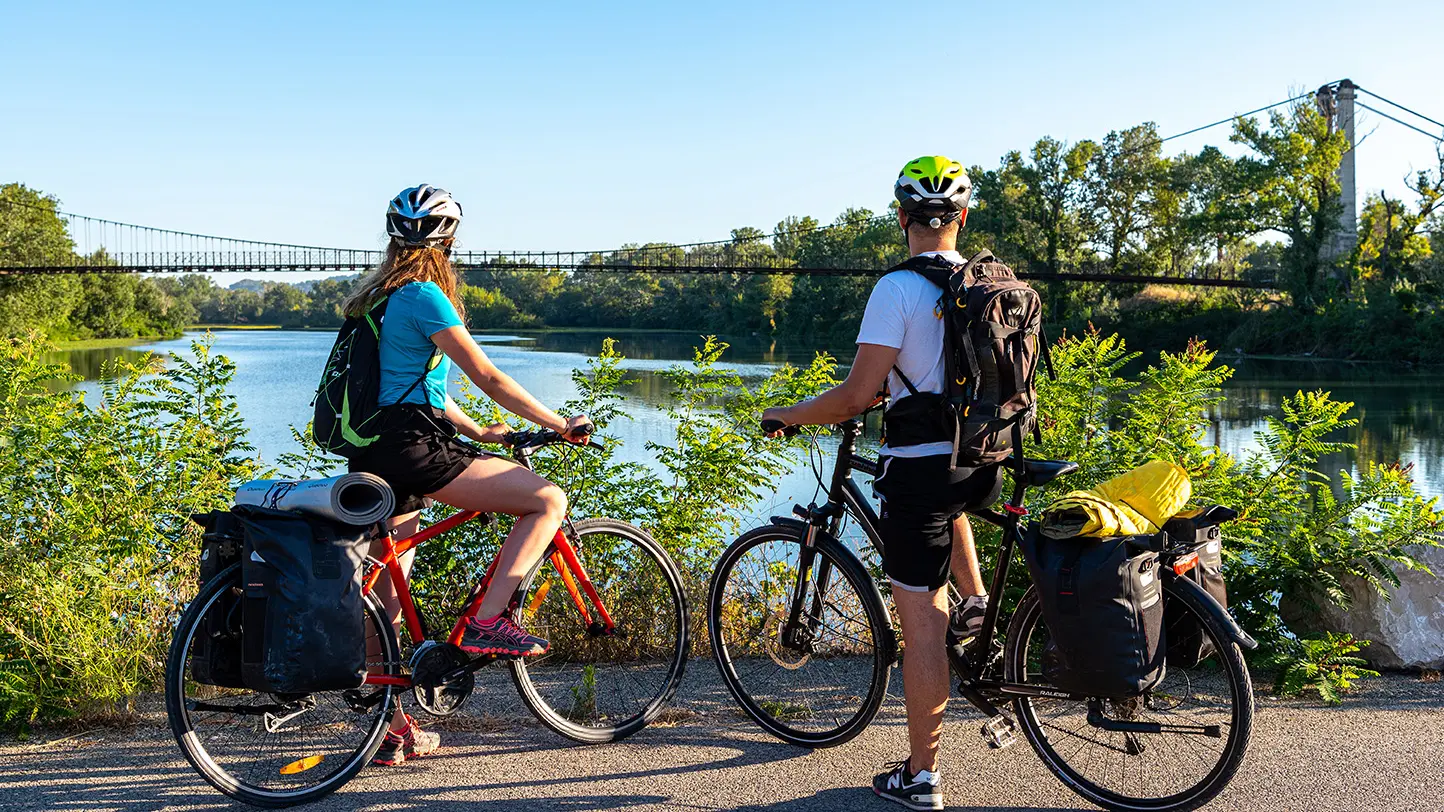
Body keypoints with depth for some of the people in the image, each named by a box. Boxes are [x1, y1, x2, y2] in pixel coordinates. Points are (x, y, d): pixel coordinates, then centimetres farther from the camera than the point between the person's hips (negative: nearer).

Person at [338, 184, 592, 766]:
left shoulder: (379, 297, 18)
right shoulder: (424, 296, -10)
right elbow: (488, 378, -12)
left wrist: (478, 432, 25)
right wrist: (561, 425, -5)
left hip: (376, 455, 10)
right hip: (413, 449, -10)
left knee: (387, 593, 14)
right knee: (549, 500, -5)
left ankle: (392, 729, 23)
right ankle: (488, 623, -9)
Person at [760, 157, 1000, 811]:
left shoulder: (898, 288, -14)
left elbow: (856, 396, -17)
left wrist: (785, 415, 0)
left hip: (919, 468, -6)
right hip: (985, 464, 6)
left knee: (922, 625, 2)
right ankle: (976, 600, 30)